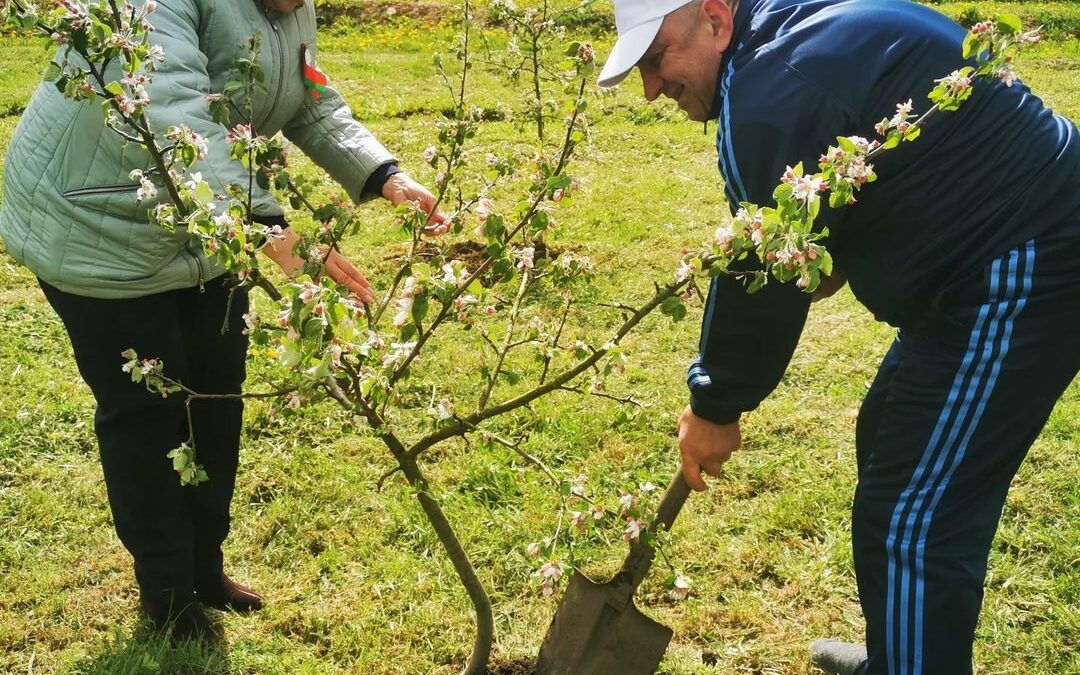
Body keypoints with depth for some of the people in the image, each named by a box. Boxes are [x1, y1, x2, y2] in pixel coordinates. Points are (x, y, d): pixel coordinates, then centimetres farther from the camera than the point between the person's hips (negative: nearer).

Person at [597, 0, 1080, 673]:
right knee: (888, 441, 23)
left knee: (912, 525, -6)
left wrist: (715, 408, -2)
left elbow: (760, 278, -16)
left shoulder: (772, 94, -22)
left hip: (1021, 274, -11)